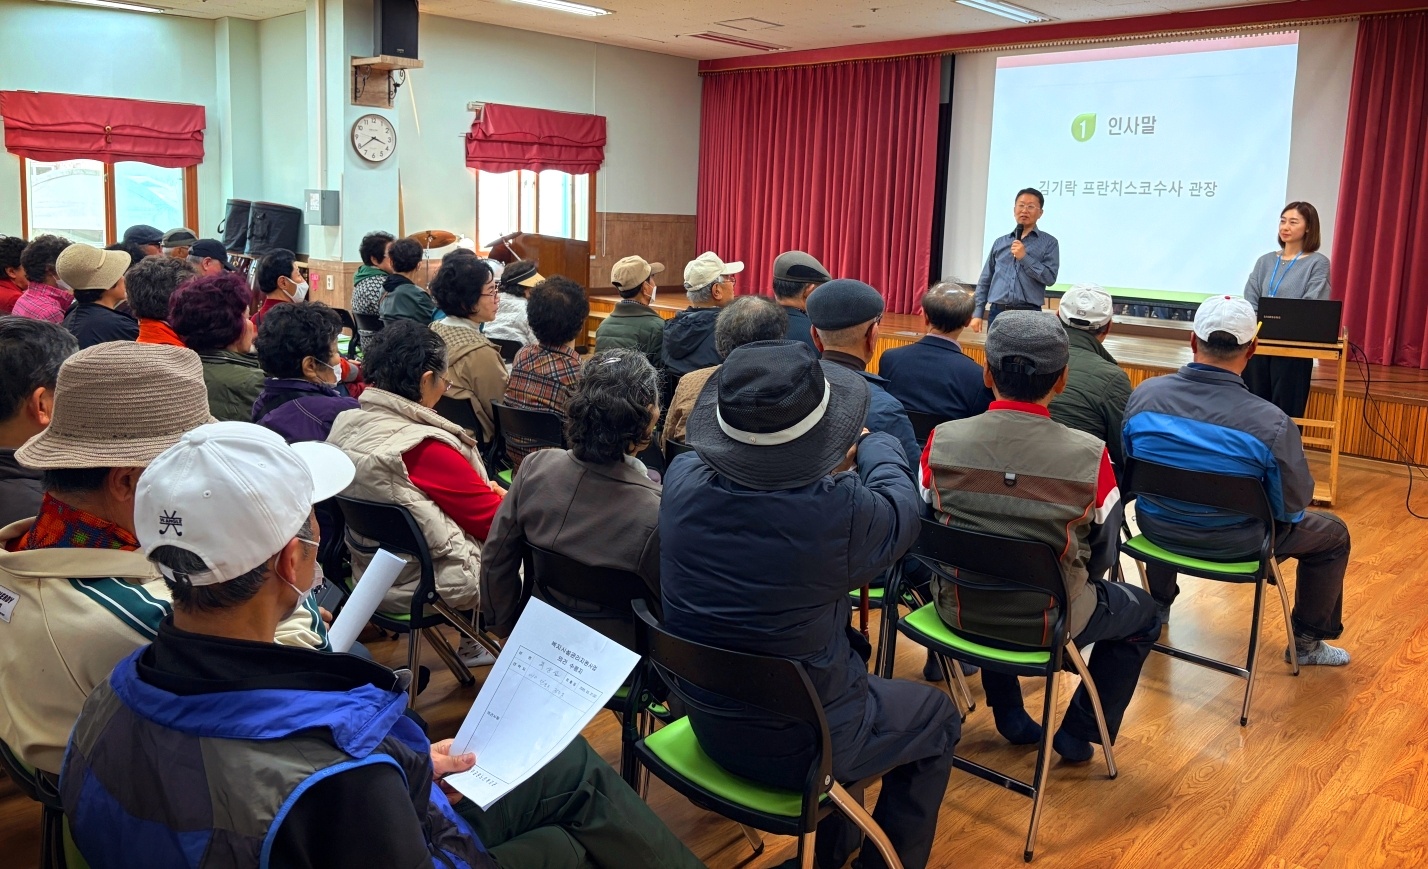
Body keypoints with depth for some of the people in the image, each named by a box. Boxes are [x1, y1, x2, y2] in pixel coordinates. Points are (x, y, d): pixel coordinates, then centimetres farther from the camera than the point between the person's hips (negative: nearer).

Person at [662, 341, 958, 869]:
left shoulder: (681, 479, -18)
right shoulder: (838, 510, -33)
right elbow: (900, 508, -8)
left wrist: (833, 464, 19)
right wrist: (873, 446, 12)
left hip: (709, 723, 5)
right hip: (800, 746, -5)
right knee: (938, 720, 22)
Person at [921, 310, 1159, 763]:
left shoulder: (942, 440, -17)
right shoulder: (1089, 455, -21)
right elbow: (1101, 555, -6)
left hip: (960, 609, 2)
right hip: (1047, 620, -2)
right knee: (1142, 612, 28)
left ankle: (1009, 716, 42)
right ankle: (1078, 733, 31)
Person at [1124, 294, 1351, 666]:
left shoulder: (1144, 395, -17)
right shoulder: (1272, 423, -27)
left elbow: (1126, 465, 0)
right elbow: (1292, 508, -15)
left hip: (1157, 530, 3)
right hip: (1234, 544, -3)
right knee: (1334, 534, 24)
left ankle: (1157, 606, 52)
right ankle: (1308, 641, 37)